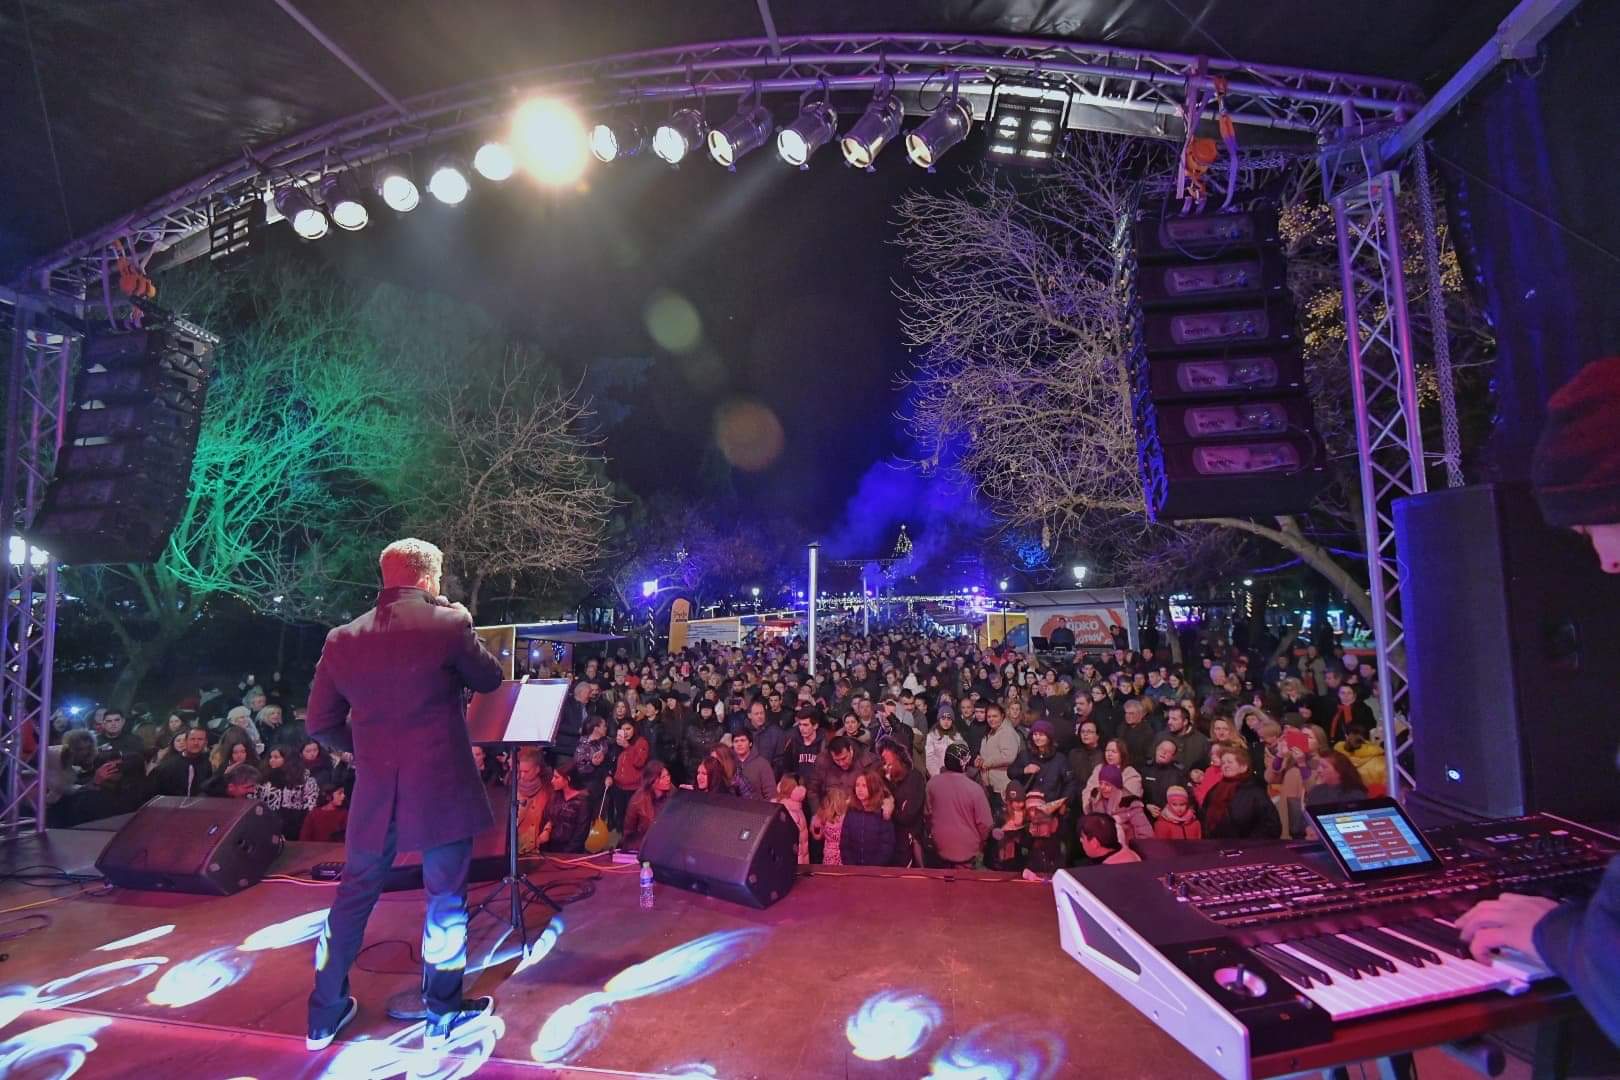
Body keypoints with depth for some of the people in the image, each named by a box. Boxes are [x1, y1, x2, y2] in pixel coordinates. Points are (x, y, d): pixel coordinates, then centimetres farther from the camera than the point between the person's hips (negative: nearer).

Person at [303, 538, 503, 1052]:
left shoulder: (343, 638, 1)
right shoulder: (448, 623, -12)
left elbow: (321, 723, 6)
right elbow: (490, 679, 3)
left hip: (374, 790, 4)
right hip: (441, 787, -4)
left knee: (353, 897, 22)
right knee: (445, 897, 11)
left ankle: (325, 1014, 35)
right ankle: (441, 1015, 24)